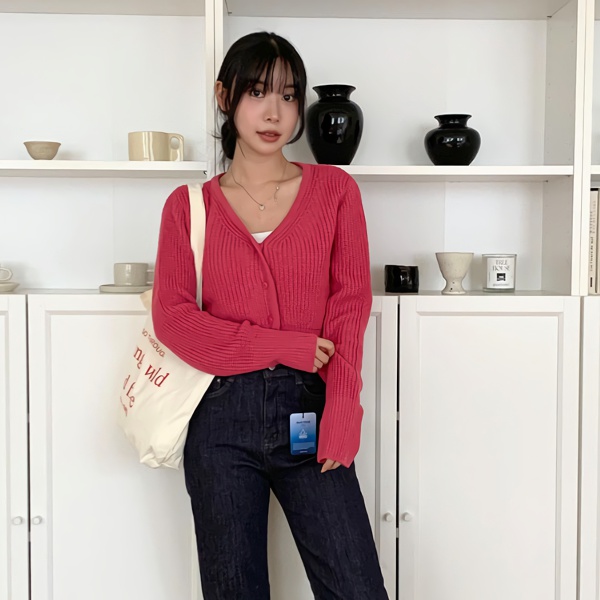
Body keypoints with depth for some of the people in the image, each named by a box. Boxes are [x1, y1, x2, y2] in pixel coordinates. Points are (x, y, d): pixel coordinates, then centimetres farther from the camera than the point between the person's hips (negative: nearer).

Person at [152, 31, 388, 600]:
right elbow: (172, 317, -2)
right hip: (222, 417, 1)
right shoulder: (188, 205, 7)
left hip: (307, 413, 0)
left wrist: (341, 415, -11)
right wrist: (280, 347, -11)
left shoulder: (335, 189, 7)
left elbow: (350, 305, 0)